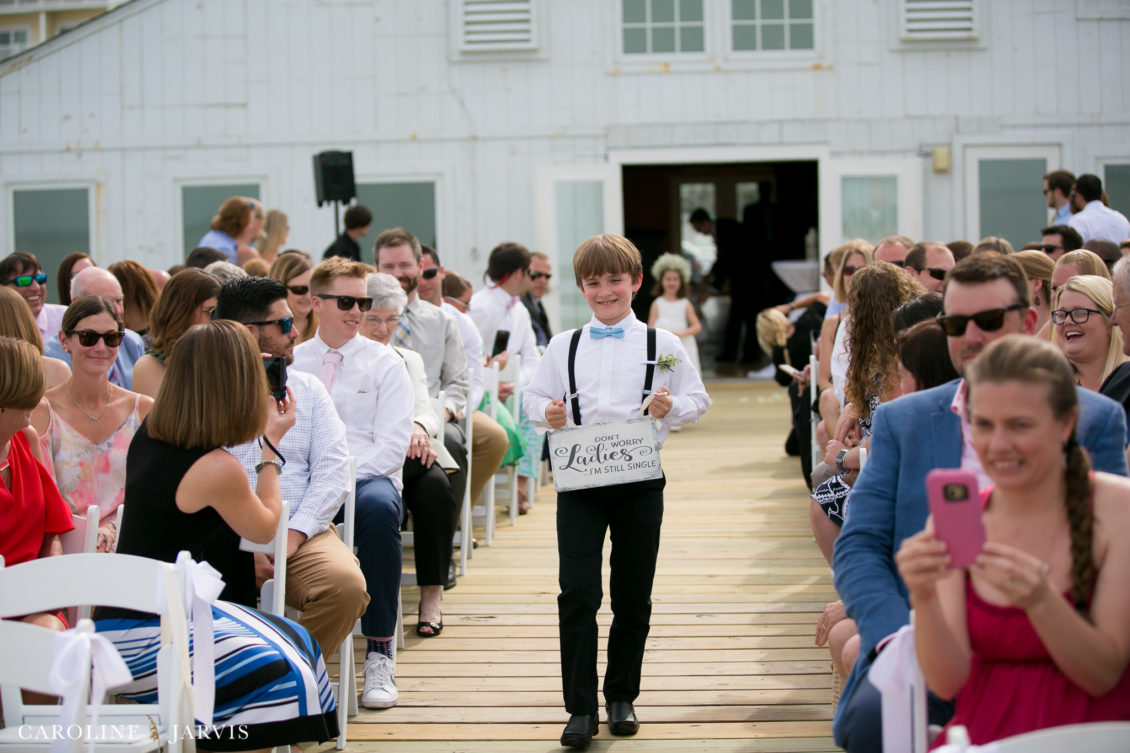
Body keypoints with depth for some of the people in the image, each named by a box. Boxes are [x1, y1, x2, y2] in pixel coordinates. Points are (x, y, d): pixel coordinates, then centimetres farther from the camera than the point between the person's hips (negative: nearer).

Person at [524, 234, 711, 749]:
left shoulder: (661, 344, 3)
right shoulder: (563, 346, 9)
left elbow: (697, 398, 4)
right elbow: (534, 396, 12)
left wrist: (671, 408, -17)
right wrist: (548, 413, -10)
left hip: (639, 480, 0)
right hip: (578, 480, 1)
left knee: (633, 595, 7)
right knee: (577, 593, -6)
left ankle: (621, 697, 22)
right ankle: (581, 708, -1)